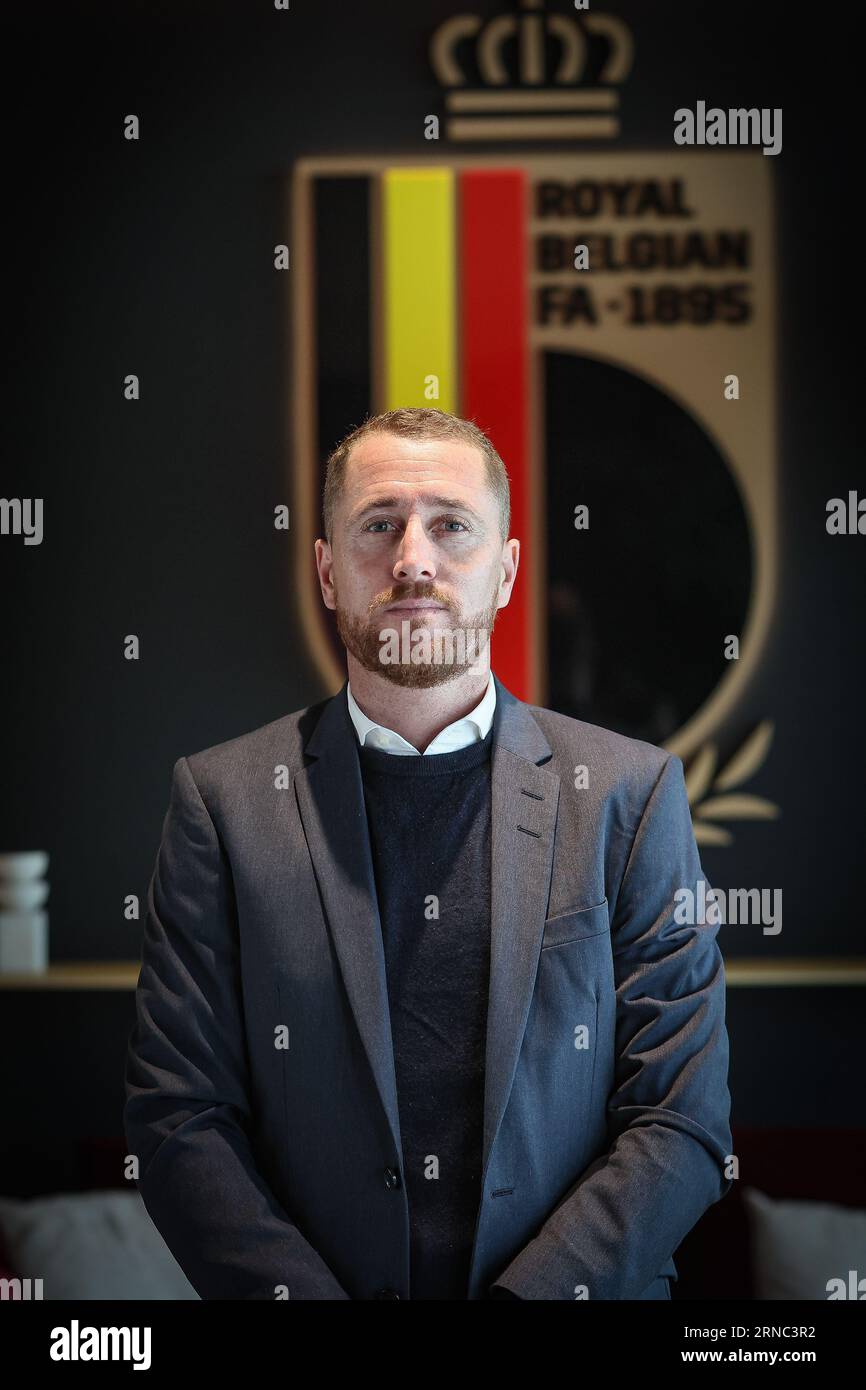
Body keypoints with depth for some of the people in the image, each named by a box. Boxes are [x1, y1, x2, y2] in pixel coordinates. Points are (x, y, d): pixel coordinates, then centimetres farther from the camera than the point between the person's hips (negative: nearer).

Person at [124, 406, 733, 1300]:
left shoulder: (631, 794, 3)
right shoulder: (224, 799, 4)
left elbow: (683, 1123, 0)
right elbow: (178, 1117, 1)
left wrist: (527, 1297, -12)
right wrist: (305, 1297, -12)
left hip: (573, 1292, 0)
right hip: (306, 1285, 0)